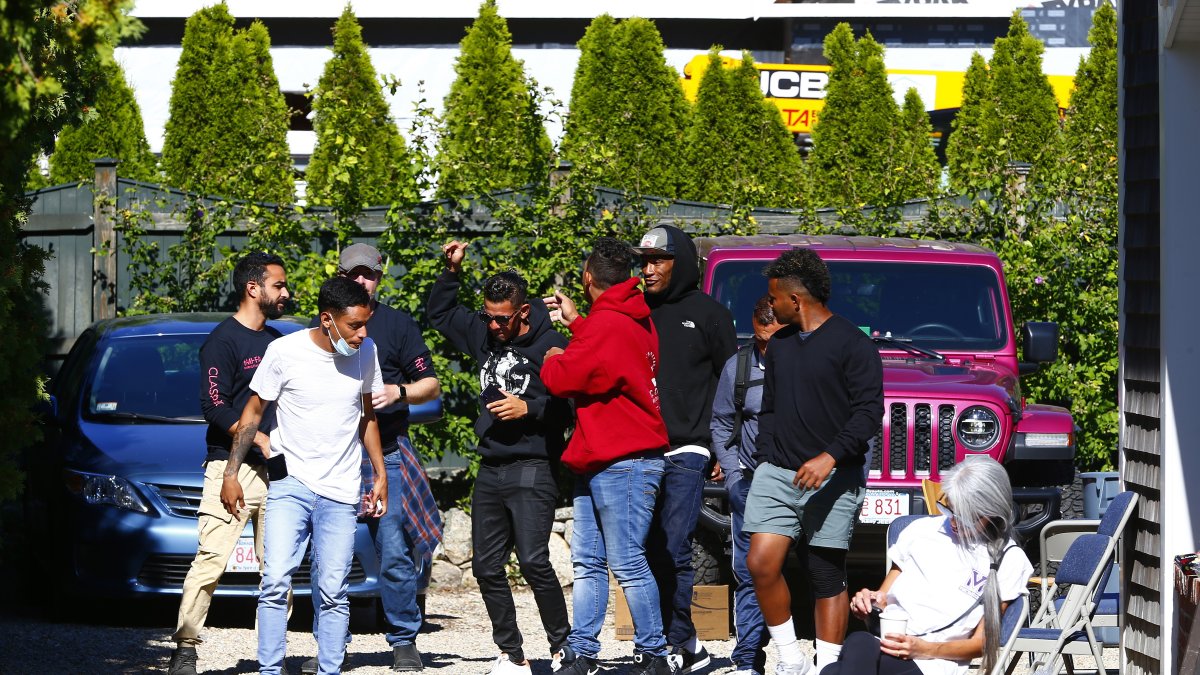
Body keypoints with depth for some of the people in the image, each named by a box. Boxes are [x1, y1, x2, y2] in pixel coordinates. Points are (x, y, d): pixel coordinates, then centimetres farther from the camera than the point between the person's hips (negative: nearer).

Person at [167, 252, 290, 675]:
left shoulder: (277, 340, 18)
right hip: (232, 468, -7)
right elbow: (215, 407, -13)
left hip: (275, 468, 7)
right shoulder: (223, 340, -5)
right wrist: (260, 440, -16)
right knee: (211, 560, -12)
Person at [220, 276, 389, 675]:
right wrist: (231, 474, 0)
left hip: (341, 493, 3)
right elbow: (253, 413, 3)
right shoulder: (285, 352, -6)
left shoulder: (366, 353, 4)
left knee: (333, 593, 0)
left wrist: (380, 475, 17)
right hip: (289, 485, -3)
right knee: (276, 582, -13)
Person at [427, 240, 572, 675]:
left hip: (534, 468, -7)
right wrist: (452, 272, 13)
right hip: (490, 471, 7)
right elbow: (440, 314, 27)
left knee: (533, 560, -17)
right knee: (486, 566, 6)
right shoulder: (483, 334, 11)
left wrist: (530, 408, -19)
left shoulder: (549, 345, -9)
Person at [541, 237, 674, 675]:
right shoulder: (636, 319, 14)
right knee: (588, 562, 9)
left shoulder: (608, 325, -17)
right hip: (597, 462, 11)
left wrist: (552, 360, 5)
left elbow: (564, 378, -17)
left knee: (628, 564, -8)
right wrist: (577, 322, 31)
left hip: (623, 463, -11)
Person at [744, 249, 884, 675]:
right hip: (777, 475, 5)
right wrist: (764, 459, 15)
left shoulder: (852, 345, -6)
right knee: (761, 561, -11)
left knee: (828, 578, 0)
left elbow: (869, 412, -13)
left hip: (833, 479, -5)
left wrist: (830, 457, -25)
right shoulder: (779, 345, 16)